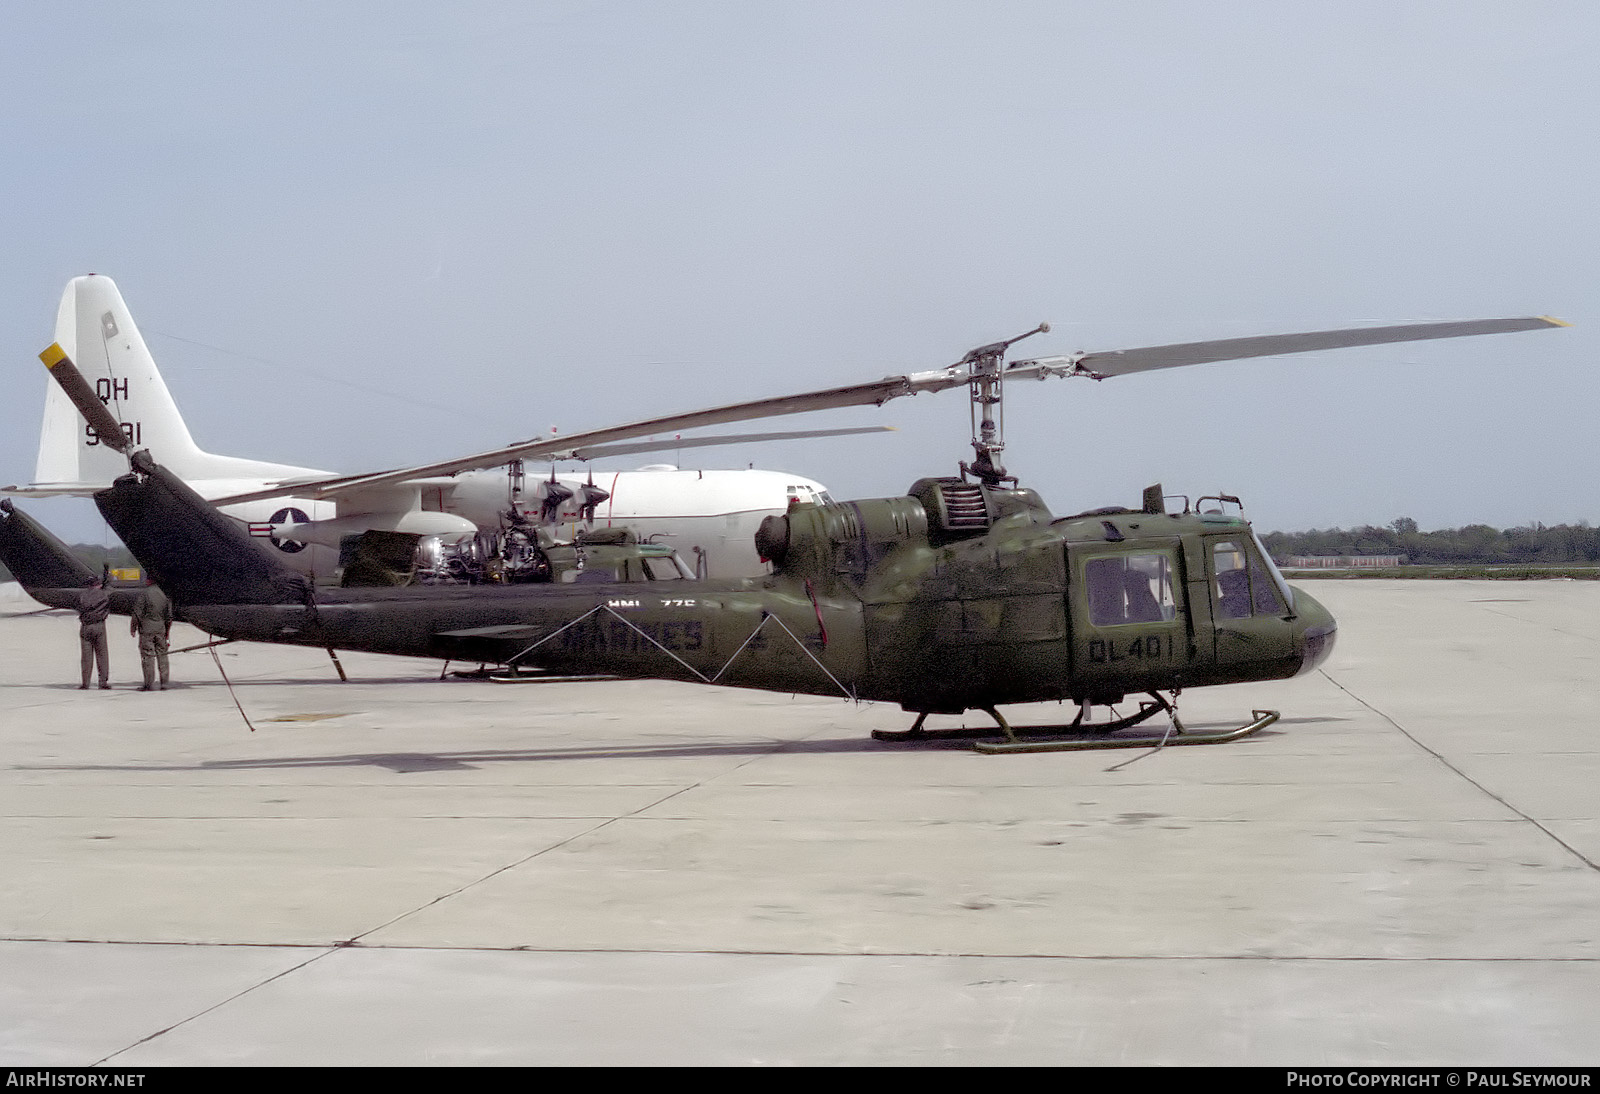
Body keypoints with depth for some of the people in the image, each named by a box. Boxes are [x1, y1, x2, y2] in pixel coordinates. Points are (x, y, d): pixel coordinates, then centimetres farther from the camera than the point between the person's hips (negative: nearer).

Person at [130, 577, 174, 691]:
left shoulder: (144, 593, -7)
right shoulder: (164, 594, 9)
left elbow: (138, 612, -9)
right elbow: (169, 615, 13)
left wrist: (133, 627, 1)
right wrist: (167, 630, 20)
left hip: (147, 629, -5)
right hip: (161, 629, 5)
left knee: (147, 656, -3)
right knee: (162, 655, 9)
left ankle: (149, 684, -5)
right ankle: (164, 683, 8)